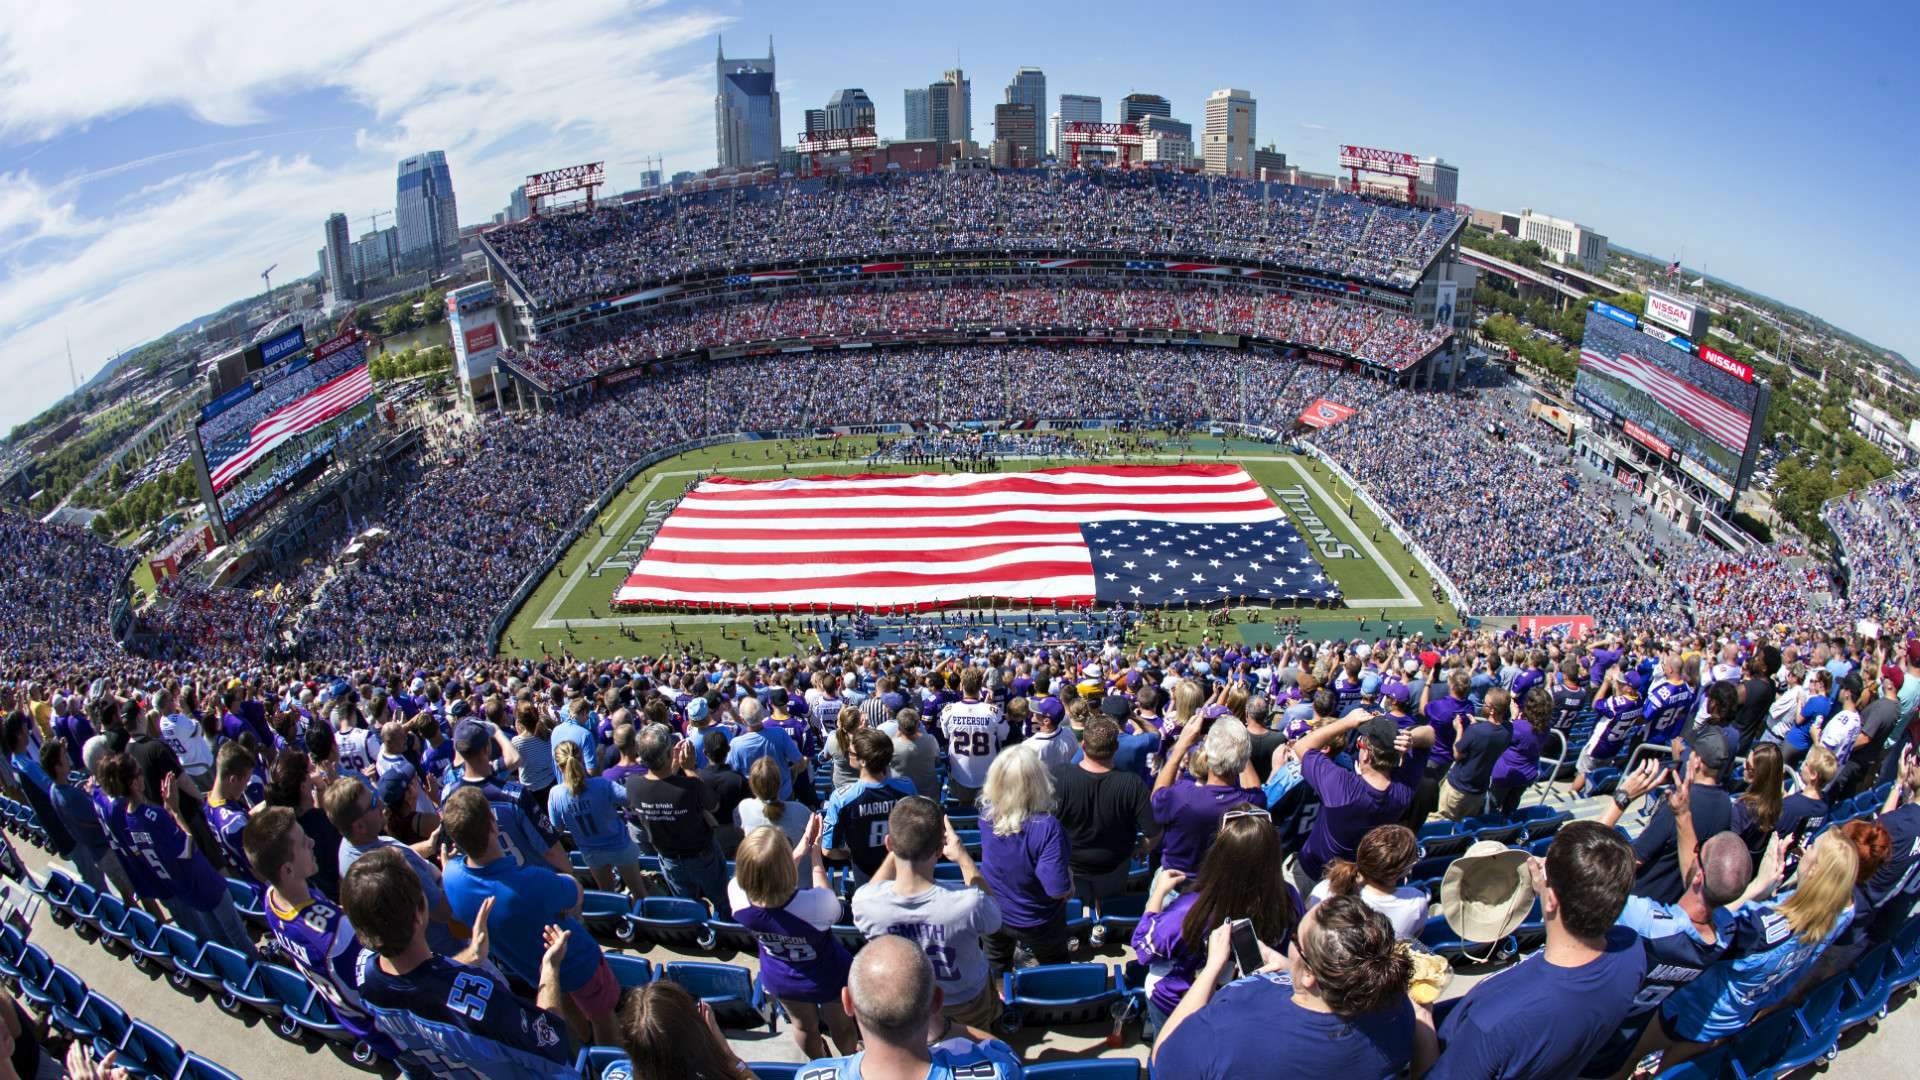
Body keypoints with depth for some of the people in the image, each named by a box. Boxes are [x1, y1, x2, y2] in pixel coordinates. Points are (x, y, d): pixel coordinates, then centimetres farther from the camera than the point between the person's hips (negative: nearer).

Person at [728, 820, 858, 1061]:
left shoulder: (736, 894, -35)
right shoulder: (814, 904, -44)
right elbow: (831, 904, -16)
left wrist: (801, 849, -6)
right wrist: (815, 854, -10)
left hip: (779, 980, 3)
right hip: (828, 978, -3)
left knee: (804, 1026, 33)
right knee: (840, 1025, 29)